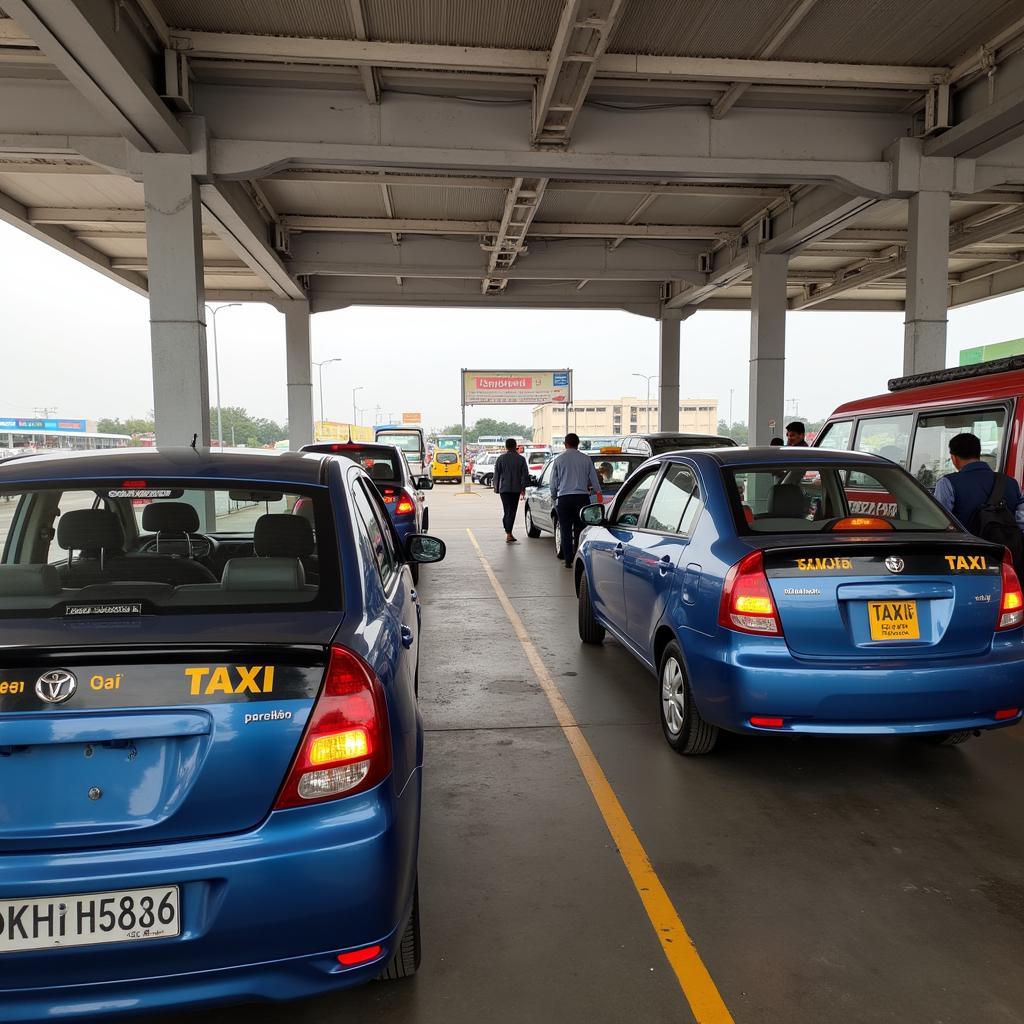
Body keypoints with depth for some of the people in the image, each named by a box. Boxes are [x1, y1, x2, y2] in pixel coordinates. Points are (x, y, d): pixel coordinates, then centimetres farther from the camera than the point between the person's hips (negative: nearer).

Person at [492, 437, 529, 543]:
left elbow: (496, 474, 1)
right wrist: (523, 488, 4)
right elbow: (525, 475, -1)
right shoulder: (521, 459, 0)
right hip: (516, 489, 0)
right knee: (512, 511, 5)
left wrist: (496, 487, 11)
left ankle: (508, 533, -4)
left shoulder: (500, 458, -1)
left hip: (504, 488, 0)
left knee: (506, 511, 4)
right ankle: (508, 533, 2)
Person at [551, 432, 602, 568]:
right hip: (582, 497, 1)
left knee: (566, 531, 3)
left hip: (564, 498, -1)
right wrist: (598, 492, 23)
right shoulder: (586, 459, 3)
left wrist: (553, 497, 19)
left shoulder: (559, 459, 1)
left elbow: (553, 482, 6)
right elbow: (594, 479, 11)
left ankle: (568, 560, 2)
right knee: (580, 529, 7)